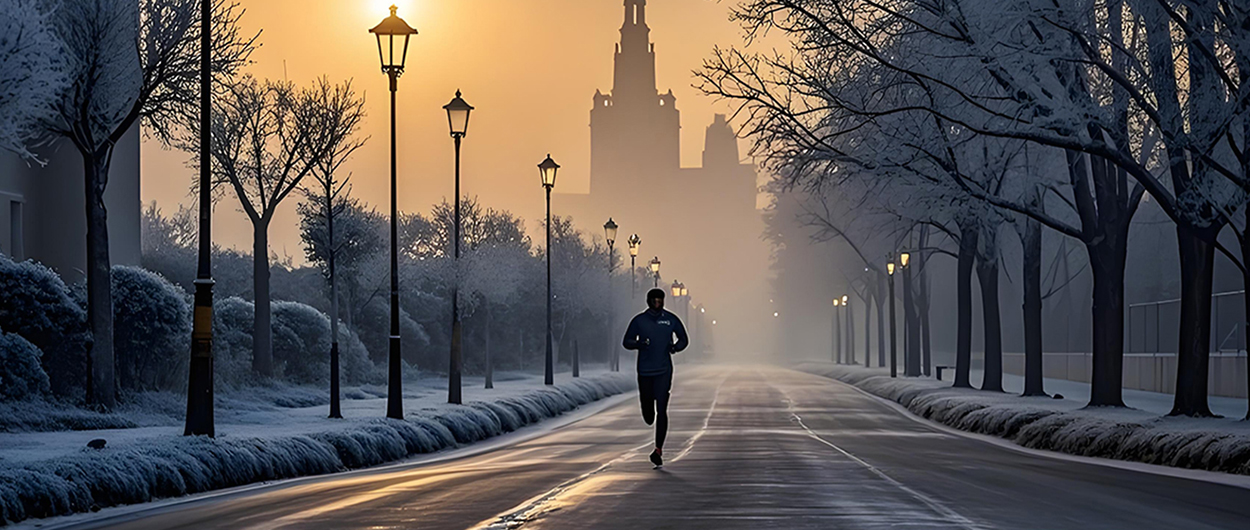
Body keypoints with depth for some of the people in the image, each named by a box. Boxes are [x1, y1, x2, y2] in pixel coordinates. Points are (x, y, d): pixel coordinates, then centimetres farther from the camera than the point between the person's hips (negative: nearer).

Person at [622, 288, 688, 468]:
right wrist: (639, 343, -13)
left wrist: (676, 347, -6)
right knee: (648, 417, 7)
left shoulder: (671, 319, 4)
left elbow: (684, 339, 15)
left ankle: (659, 450, -13)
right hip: (645, 371, 1)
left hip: (664, 371, -1)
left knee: (661, 410, -13)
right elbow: (627, 342, 8)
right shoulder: (639, 321, 2)